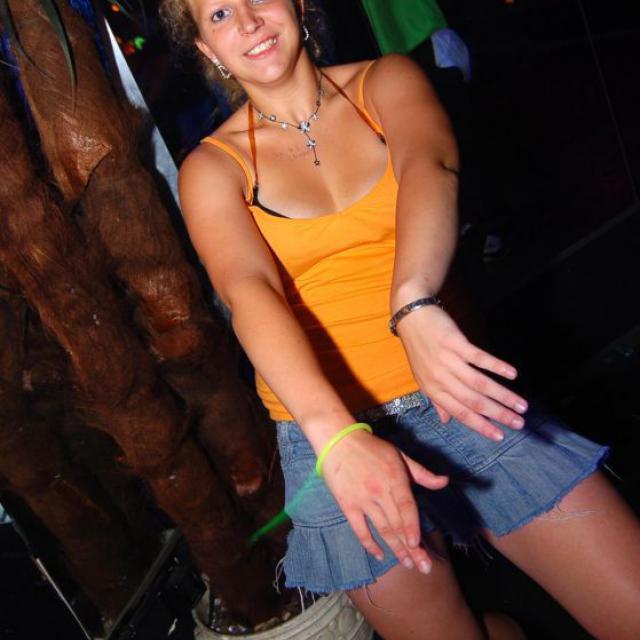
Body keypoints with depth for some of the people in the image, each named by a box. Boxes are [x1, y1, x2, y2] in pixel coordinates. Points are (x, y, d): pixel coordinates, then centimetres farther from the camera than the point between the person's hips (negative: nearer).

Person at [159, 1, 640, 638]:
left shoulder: (386, 81, 4)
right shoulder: (212, 168, 1)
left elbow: (428, 165, -18)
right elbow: (249, 292, -17)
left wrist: (414, 305, -39)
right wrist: (336, 436, -34)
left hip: (460, 397, 1)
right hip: (326, 434, 0)